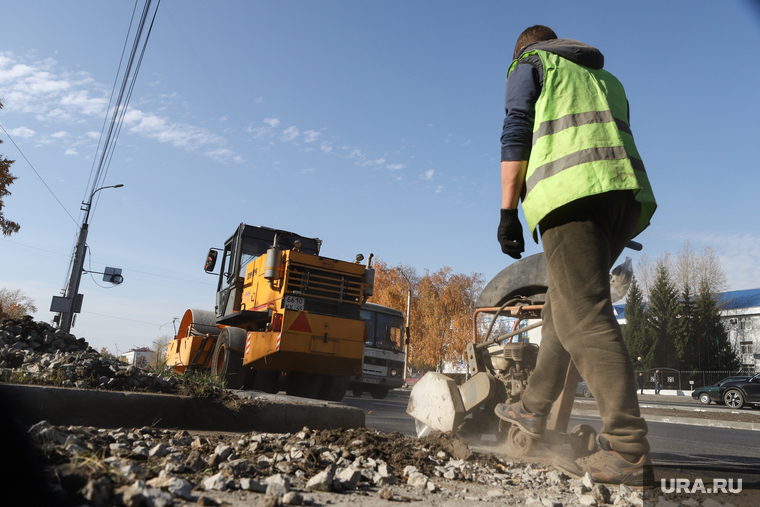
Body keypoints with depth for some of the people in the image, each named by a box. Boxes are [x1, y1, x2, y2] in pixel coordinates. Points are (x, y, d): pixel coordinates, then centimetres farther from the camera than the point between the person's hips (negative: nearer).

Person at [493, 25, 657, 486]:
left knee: (584, 316, -14)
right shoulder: (606, 78, 36)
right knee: (562, 306, 14)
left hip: (570, 192, -7)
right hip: (625, 193, 7)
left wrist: (508, 211, -2)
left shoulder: (529, 66, 18)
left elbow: (516, 137, 3)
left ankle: (629, 450, -19)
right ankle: (535, 407, 21)